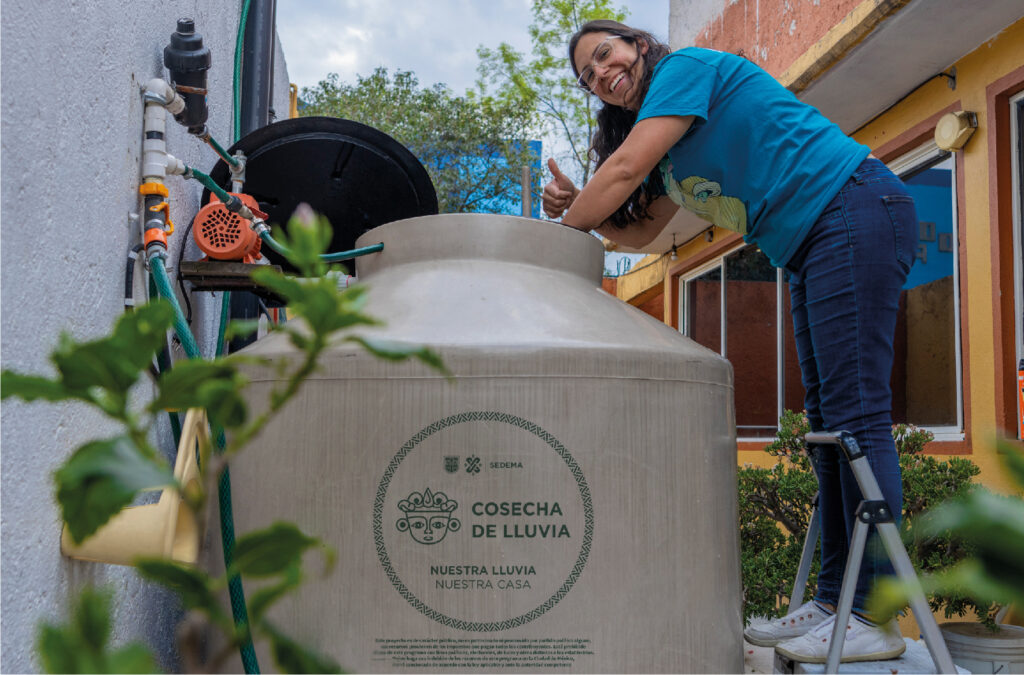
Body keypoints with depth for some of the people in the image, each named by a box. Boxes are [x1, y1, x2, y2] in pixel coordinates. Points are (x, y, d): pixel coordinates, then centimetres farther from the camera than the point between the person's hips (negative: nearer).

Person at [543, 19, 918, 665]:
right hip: (815, 249, 10)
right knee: (828, 419, 6)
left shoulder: (686, 65, -4)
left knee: (855, 412, -14)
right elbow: (640, 231, 19)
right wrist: (577, 206, 3)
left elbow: (625, 169, -13)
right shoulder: (673, 143, 22)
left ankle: (875, 617, -11)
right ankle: (836, 599, 11)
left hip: (856, 209, -10)